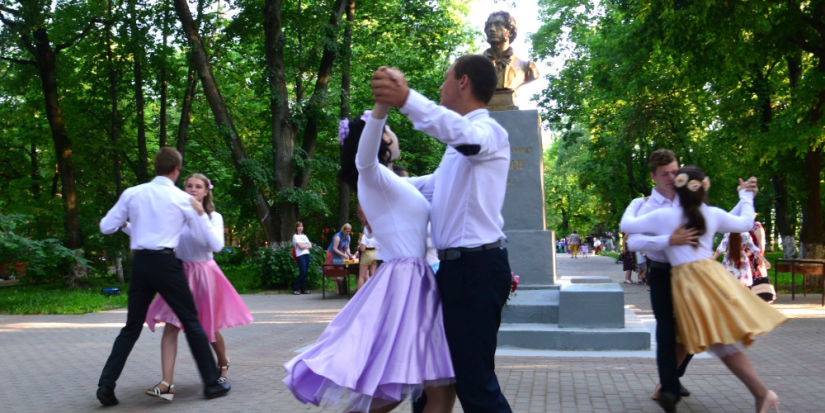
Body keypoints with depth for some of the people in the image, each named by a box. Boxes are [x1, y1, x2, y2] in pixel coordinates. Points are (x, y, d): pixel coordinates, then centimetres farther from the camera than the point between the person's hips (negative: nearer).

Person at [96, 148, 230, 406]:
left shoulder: (132, 193, 5)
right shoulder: (183, 199, 0)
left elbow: (106, 227, 6)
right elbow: (206, 234, 6)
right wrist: (202, 211, 21)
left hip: (140, 263, 3)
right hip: (166, 263, -3)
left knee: (132, 327, 13)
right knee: (191, 322, 7)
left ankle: (106, 386, 7)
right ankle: (212, 384, 12)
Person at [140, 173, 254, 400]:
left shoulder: (213, 217, -4)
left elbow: (217, 246, -21)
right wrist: (125, 225, -14)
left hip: (204, 275, -1)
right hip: (180, 274, 1)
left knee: (209, 328, 11)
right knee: (170, 327, -11)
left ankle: (223, 365, 40)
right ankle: (167, 383, -14)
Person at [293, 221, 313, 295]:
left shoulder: (304, 236, 19)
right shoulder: (295, 236, 1)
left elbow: (310, 246, 11)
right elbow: (300, 246, -10)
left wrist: (304, 246, -4)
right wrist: (307, 245, 5)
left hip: (307, 255, 6)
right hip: (300, 256, -6)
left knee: (306, 273, 3)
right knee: (302, 272, -12)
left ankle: (303, 289, 8)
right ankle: (295, 289, -4)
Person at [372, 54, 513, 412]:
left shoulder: (489, 130, -10)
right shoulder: (460, 141, 21)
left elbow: (466, 134, -35)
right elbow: (435, 184, 36)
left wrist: (407, 99, -47)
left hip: (477, 269, -10)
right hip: (455, 266, 10)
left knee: (474, 380, -7)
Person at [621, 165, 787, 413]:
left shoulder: (663, 216, -4)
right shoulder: (713, 215, 7)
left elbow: (626, 225, 5)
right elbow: (745, 223, 23)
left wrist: (636, 203, 25)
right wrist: (745, 196, 40)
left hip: (685, 281, -4)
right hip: (712, 274, 4)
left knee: (723, 343, -1)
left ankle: (761, 393, -5)